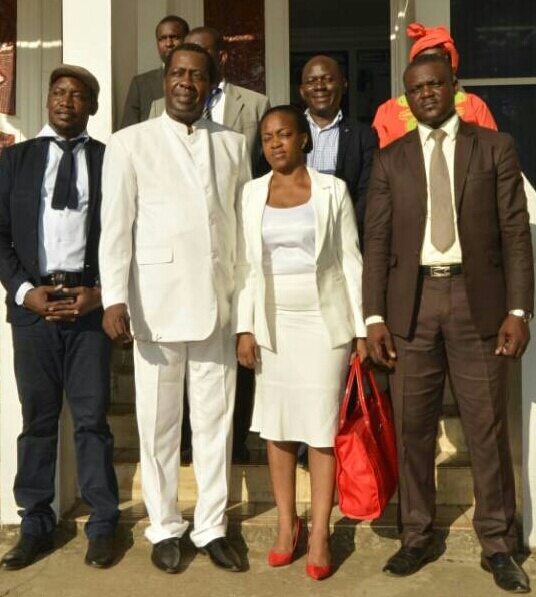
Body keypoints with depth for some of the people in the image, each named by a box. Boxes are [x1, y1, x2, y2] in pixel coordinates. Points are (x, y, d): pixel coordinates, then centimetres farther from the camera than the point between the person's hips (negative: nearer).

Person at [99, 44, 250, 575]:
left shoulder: (232, 144, 11)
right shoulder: (130, 143, 2)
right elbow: (115, 226, -3)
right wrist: (114, 299, -12)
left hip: (218, 305, 3)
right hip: (156, 303, -2)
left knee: (215, 421, 8)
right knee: (158, 423, 8)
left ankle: (211, 527, 23)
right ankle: (164, 527, 25)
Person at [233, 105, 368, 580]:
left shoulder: (333, 190, 1)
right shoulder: (252, 193, 6)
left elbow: (351, 261, 1)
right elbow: (245, 265, 5)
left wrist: (361, 329, -3)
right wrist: (244, 327, -2)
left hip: (325, 320, -2)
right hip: (274, 322, 2)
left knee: (323, 425, 0)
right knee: (277, 425, 7)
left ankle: (320, 533, 10)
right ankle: (287, 523, 21)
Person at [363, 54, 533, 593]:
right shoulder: (390, 160, 10)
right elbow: (377, 241, 4)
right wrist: (374, 317, -3)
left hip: (479, 300, -1)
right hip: (411, 303, 2)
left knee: (488, 427, 5)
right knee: (412, 427, 8)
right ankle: (416, 536, 23)